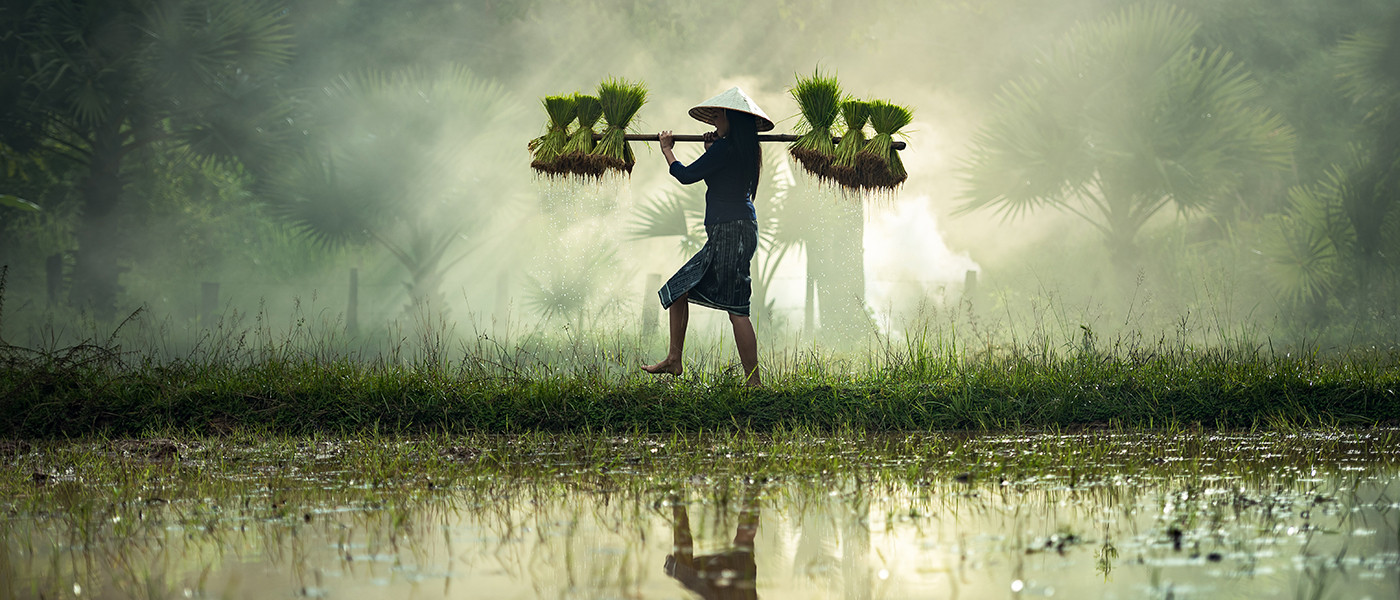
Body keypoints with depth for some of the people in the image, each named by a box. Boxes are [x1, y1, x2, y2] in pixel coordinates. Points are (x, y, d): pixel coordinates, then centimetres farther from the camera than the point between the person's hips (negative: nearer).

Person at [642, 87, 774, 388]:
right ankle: (674, 359, 19)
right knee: (678, 288, 15)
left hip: (732, 230, -11)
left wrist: (667, 149, 8)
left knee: (736, 307, -11)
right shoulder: (746, 150, 15)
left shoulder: (725, 148, -13)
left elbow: (686, 175, -8)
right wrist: (710, 149, 25)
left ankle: (754, 380, -12)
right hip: (725, 232, 11)